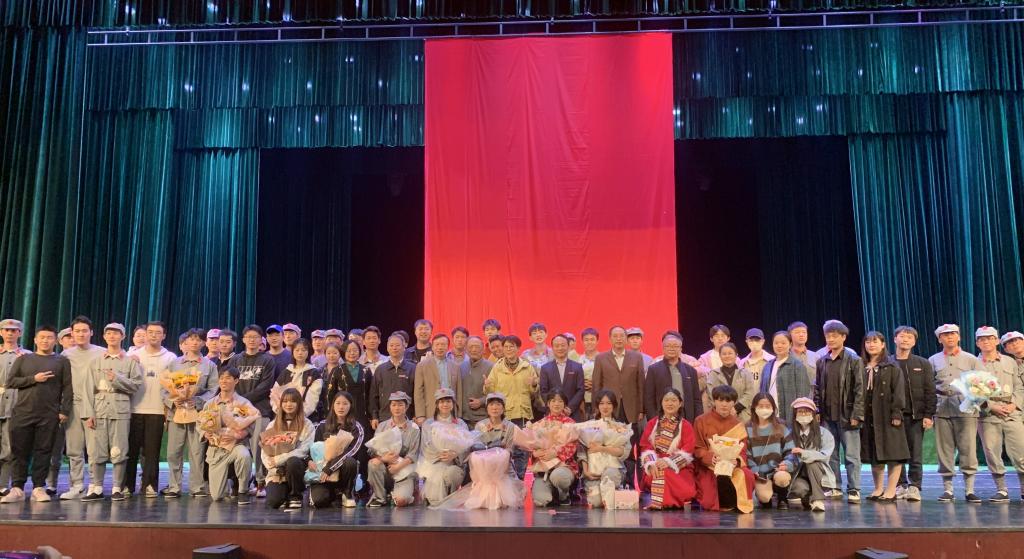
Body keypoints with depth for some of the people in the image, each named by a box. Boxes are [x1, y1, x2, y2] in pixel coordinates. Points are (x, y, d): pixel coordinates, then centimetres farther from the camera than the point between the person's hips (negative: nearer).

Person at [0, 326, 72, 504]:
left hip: (49, 416, -1)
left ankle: (39, 488, 6)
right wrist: (33, 379, -8)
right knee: (20, 452, 2)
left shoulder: (62, 361, 8)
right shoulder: (24, 359, 13)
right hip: (22, 413, 1)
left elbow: (67, 388, 3)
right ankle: (17, 489, 7)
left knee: (43, 452, -1)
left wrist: (65, 411, -6)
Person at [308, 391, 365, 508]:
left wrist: (329, 469, -19)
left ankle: (348, 494, -7)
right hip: (321, 469, 1)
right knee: (319, 501, -26)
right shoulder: (323, 426, 8)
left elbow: (351, 452, -12)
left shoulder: (356, 428, -1)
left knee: (350, 462, -36)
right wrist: (310, 460, -14)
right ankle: (334, 493, 12)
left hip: (341, 469, -1)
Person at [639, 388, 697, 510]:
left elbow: (687, 451, -4)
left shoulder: (686, 426, 7)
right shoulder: (652, 424, 15)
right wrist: (651, 463, -16)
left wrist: (669, 462, -19)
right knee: (656, 474, -32)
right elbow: (646, 446, 4)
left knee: (668, 473, -34)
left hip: (679, 468, -2)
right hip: (655, 465, 2)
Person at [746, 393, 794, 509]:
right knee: (765, 497, -27)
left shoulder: (781, 427, 5)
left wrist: (787, 463, -16)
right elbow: (746, 454, 1)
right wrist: (755, 471, -11)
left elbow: (790, 450, 3)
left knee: (782, 477, -36)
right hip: (760, 472, -1)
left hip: (778, 469, 1)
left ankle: (782, 498, 0)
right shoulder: (748, 429, 3)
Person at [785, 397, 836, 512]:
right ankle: (808, 499, 3)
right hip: (798, 475, 0)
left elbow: (824, 456, -16)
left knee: (812, 463, -32)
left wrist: (803, 453, -31)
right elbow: (790, 457, -3)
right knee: (800, 488, -34)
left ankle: (817, 500, -23)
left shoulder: (824, 433, -3)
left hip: (819, 475, 0)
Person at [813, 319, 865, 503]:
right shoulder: (821, 362, 10)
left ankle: (853, 490, 6)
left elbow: (859, 390, -6)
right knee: (830, 455, 8)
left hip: (846, 416, -4)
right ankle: (834, 488, 15)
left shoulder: (854, 361, -2)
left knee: (851, 456, 1)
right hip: (827, 417, 4)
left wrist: (856, 415, -12)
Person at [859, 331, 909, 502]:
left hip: (886, 415, -4)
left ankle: (891, 490, 4)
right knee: (873, 454, 10)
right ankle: (878, 489, 20)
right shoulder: (861, 368, 10)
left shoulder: (892, 367, 0)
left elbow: (898, 391, -7)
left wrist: (896, 413, -15)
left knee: (892, 453, -3)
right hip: (868, 416, 4)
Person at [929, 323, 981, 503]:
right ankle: (947, 489, 8)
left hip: (966, 409, -1)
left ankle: (969, 490, 4)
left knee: (968, 449, -4)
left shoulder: (971, 359, 10)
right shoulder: (933, 360, 13)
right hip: (942, 410, 1)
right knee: (944, 450, 2)